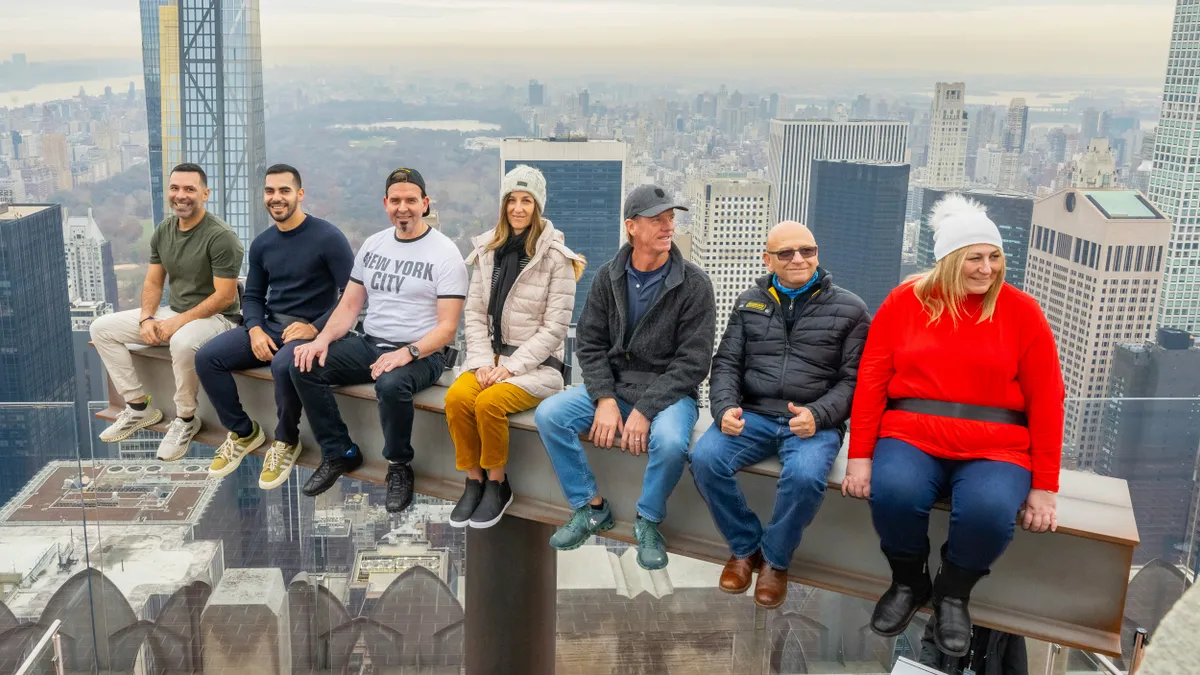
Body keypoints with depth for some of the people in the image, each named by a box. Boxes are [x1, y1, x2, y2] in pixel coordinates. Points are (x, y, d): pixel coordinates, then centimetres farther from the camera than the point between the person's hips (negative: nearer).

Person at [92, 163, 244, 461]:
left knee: (183, 342, -41)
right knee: (102, 328, 3)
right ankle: (139, 407, 8)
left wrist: (178, 322, -22)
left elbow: (225, 296, -21)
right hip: (172, 311, 8)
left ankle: (185, 419, -15)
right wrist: (146, 318, -9)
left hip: (216, 316, -8)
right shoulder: (163, 230, 4)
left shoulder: (220, 236, -19)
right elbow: (153, 281, 10)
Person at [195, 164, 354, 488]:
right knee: (206, 357, -12)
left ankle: (286, 441, -9)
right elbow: (252, 295, 15)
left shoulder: (328, 237, -11)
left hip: (310, 329, -6)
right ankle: (243, 431, 8)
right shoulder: (261, 243, 10)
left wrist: (315, 328, -21)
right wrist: (255, 330, -6)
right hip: (269, 326, 7)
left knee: (283, 365, -38)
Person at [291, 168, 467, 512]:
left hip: (421, 353, -6)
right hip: (368, 343, 6)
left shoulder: (444, 253, -7)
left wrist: (407, 353, -29)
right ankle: (339, 453, 2)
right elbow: (349, 305, 12)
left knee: (391, 385, -38)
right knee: (304, 365, -14)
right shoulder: (372, 244, 11)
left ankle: (399, 467, -10)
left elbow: (447, 328, -13)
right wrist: (323, 338, -8)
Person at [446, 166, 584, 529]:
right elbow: (474, 312, 7)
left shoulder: (555, 257, -7)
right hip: (491, 355, 4)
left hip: (537, 362, -4)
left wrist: (511, 366, -15)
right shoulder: (488, 249, 8)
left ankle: (497, 485, -6)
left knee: (489, 402, -29)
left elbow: (555, 327, -10)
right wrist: (483, 361, -8)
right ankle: (474, 481, -6)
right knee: (456, 397, -24)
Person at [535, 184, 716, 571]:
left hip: (668, 391, -4)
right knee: (548, 415, -16)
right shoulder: (608, 277, 1)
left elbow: (692, 362, -13)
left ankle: (649, 521, -4)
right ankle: (591, 508, 2)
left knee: (670, 441, -35)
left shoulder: (694, 285, -10)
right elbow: (590, 343, 1)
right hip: (612, 386, 4)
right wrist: (605, 400, -14)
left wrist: (645, 410, -22)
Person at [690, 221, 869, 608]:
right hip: (753, 415, 3)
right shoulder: (749, 303, 15)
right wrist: (726, 407, -10)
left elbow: (853, 379, 1)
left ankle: (775, 559, -4)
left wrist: (818, 415, -17)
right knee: (705, 458, -26)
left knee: (805, 475, -35)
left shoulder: (849, 309, 6)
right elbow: (726, 364, 11)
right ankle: (745, 546, 0)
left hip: (814, 422, -2)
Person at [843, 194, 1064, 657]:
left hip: (995, 446, 0)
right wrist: (860, 455, -6)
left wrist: (1044, 487, -2)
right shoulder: (904, 301, 5)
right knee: (893, 492, -31)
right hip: (912, 435, 1)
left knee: (989, 513, -31)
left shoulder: (1021, 311, 4)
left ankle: (953, 592, 3)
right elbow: (871, 380, 2)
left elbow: (1045, 401, 2)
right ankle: (908, 582, 2)